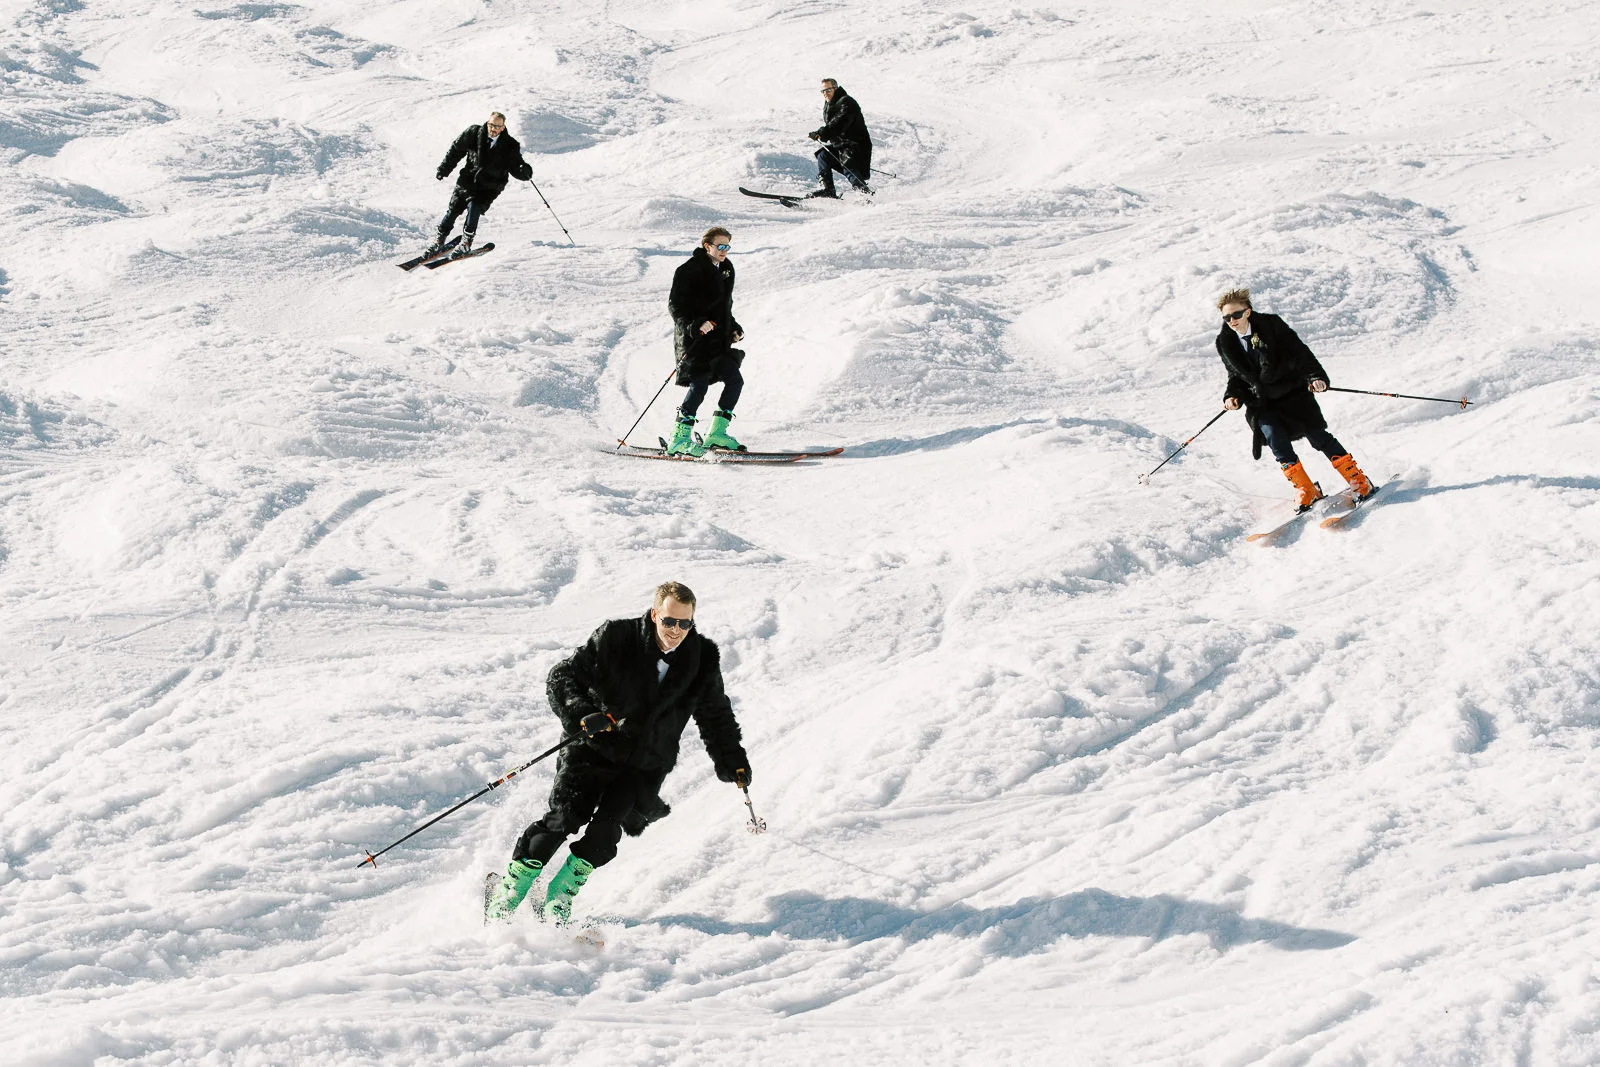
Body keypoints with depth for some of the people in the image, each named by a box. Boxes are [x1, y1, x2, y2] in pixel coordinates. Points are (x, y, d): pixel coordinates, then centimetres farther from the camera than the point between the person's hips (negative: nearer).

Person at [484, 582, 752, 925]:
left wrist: (733, 762, 10)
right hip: (594, 750, -2)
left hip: (645, 765, 2)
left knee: (605, 830, -18)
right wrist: (582, 714, -31)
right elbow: (562, 677, -14)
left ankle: (562, 893, -1)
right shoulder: (616, 639, -13)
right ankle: (509, 888, 1)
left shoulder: (703, 660, -3)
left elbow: (716, 716, 15)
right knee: (565, 817, -15)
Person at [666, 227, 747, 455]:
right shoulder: (690, 269, -10)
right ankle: (680, 438, -11)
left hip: (719, 340, 8)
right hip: (694, 339, -8)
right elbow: (676, 305, -14)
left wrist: (734, 329, 14)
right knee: (699, 385, -15)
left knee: (735, 381, 3)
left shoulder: (725, 269, 15)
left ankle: (717, 433, 12)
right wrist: (695, 324, -28)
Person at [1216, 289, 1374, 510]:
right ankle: (1307, 491, -9)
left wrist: (1316, 376, -22)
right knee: (1275, 438, -20)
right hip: (1262, 404, 2)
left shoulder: (1270, 325, -9)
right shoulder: (1226, 344, 0)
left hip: (1292, 393, -2)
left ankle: (1358, 481, 5)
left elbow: (1299, 352, -9)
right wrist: (1232, 396, -7)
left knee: (1318, 436, -8)